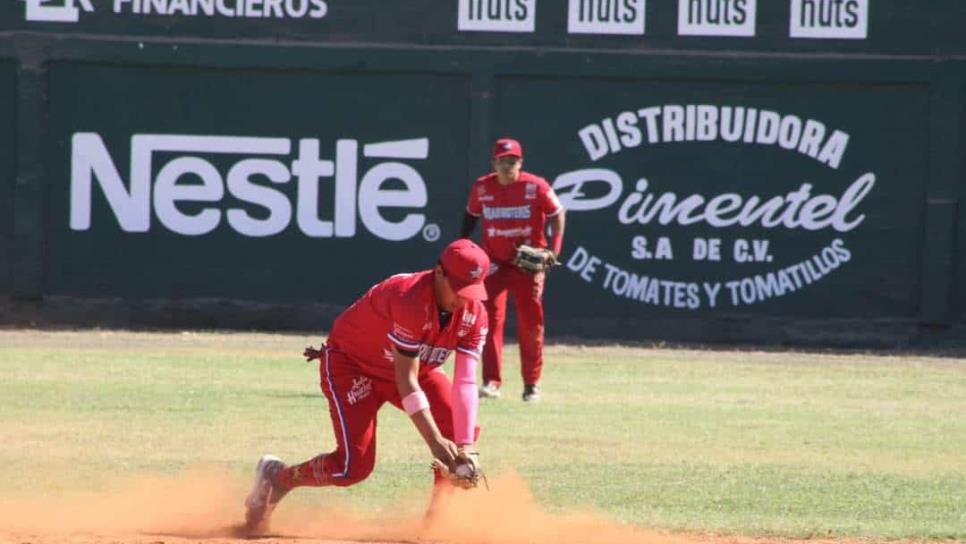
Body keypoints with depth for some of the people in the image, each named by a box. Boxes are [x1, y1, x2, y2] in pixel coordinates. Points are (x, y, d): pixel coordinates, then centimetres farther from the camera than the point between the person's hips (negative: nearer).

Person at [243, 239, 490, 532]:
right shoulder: (409, 299, -37)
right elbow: (406, 383, -36)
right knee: (355, 465, -18)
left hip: (416, 365, 7)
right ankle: (276, 477, 8)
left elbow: (465, 384, -20)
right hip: (351, 363, -7)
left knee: (460, 426, -14)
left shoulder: (474, 314, -17)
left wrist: (465, 447, -32)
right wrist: (434, 441, -39)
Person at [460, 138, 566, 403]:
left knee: (531, 322, 2)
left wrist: (554, 250, -14)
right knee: (491, 317, -12)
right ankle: (492, 382, -13)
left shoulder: (536, 186, -11)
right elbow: (471, 215, 12)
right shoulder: (482, 188, -4)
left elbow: (557, 214, -3)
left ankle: (531, 383, 14)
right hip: (495, 261, 1)